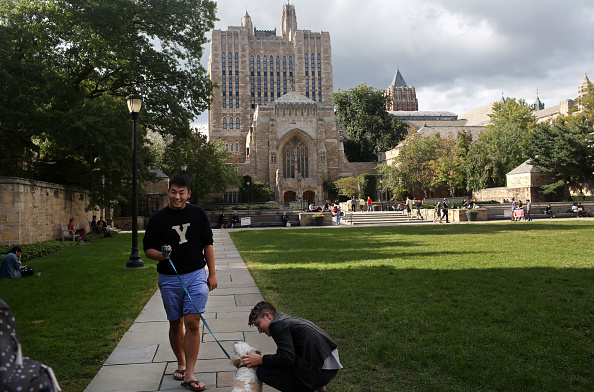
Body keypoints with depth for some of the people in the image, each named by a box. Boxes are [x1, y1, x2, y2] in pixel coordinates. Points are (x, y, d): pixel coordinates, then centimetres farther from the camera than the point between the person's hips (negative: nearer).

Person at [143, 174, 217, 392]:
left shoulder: (199, 214, 3)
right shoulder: (157, 219, 0)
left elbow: (207, 244, 9)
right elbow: (148, 249, 2)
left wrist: (212, 273, 6)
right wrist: (161, 255, -21)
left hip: (196, 275, -1)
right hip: (169, 278, 1)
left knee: (192, 323, -9)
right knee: (175, 324, 11)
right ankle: (181, 363, 33)